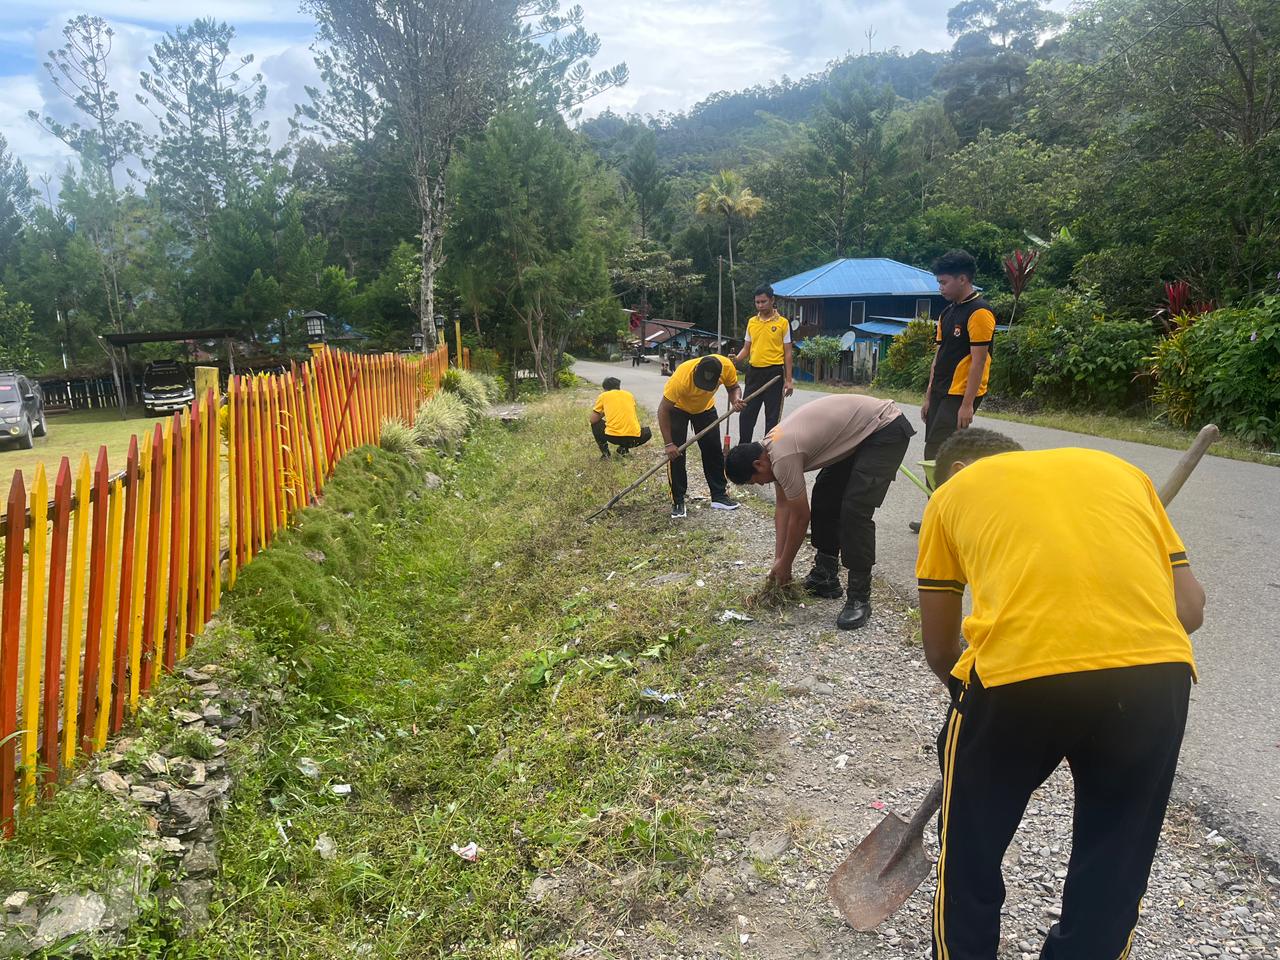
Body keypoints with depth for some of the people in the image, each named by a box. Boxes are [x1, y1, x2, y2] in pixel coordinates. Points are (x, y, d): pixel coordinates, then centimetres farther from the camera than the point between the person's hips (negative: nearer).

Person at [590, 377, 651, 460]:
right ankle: (624, 448, 18)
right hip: (634, 438, 2)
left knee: (595, 424, 29)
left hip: (613, 437, -1)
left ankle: (605, 452, 16)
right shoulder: (629, 395, 19)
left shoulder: (603, 396, 11)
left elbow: (593, 420, 11)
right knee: (648, 432, 36)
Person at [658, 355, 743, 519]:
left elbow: (734, 387, -9)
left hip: (705, 407, 4)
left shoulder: (726, 366, -32)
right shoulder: (682, 376, -42)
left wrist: (736, 400, -33)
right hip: (678, 408, -4)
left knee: (714, 450, 4)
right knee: (676, 453, -11)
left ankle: (719, 496, 16)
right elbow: (663, 410, -34)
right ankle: (677, 502, -2)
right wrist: (669, 444, -34)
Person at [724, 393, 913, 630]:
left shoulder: (783, 457, -23)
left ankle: (859, 598, -7)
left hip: (887, 430, -11)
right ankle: (826, 577, 21)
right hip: (862, 432, 11)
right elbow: (782, 506, 12)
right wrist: (778, 560, 11)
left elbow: (800, 517, -14)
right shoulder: (774, 446, 6)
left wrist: (784, 565, 0)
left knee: (855, 510, -17)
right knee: (824, 496, 13)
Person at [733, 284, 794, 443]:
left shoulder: (782, 323, -2)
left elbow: (787, 353, -1)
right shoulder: (751, 322, 9)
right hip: (754, 372, 4)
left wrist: (789, 380, -5)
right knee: (746, 413, 6)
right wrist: (737, 359, -6)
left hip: (774, 373, -4)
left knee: (772, 416, 3)